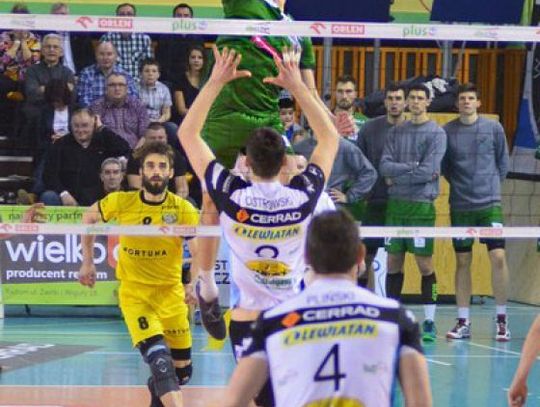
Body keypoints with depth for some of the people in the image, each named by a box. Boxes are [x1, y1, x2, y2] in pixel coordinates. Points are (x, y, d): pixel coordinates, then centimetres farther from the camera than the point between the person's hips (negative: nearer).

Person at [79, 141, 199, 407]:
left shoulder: (183, 209, -11)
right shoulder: (121, 202, -9)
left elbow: (199, 252, -20)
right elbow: (89, 218, 11)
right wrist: (87, 262, 11)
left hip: (170, 293, 2)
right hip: (134, 293, -2)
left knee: (182, 370, 9)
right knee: (158, 356, -23)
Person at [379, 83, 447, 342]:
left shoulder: (436, 133, -2)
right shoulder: (396, 132, 12)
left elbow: (427, 171, -12)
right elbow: (385, 166, 1)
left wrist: (397, 177, -4)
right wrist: (412, 167, -11)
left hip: (421, 205, -4)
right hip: (395, 204, 4)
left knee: (424, 263, -4)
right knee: (393, 262, 6)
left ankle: (429, 321, 1)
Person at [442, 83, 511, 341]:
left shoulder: (494, 128, 2)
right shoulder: (447, 132, 3)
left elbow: (503, 163, 10)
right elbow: (443, 166, 11)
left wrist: (491, 185, 6)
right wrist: (460, 184, 2)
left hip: (489, 204, -1)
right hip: (460, 206, 1)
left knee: (498, 257, -9)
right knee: (462, 262, 4)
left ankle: (501, 318, 2)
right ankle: (463, 322, 10)